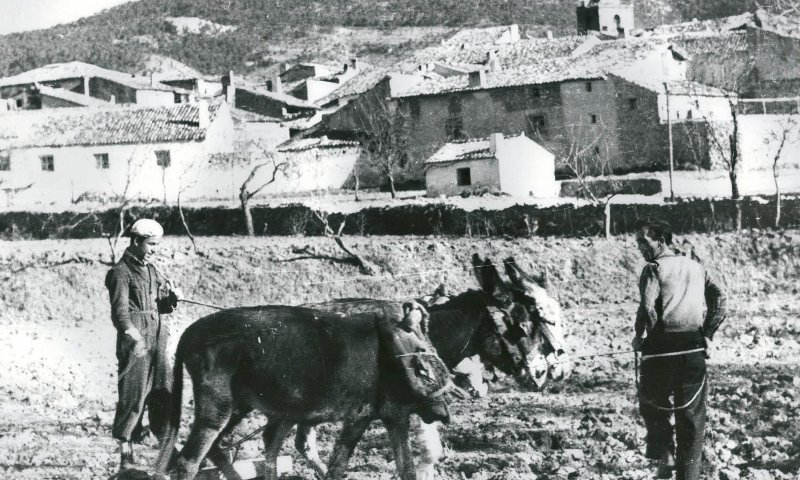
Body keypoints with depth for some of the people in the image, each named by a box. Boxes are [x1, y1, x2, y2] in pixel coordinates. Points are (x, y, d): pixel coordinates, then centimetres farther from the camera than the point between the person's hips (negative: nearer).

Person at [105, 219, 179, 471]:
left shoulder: (151, 270, 16)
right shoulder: (121, 272, -8)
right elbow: (120, 311, -18)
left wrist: (169, 300, 0)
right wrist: (134, 338, -32)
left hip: (156, 340, 8)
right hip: (134, 342, -8)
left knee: (164, 392, 8)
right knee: (133, 395, -6)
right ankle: (125, 451, 0)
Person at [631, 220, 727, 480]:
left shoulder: (654, 268, -4)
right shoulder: (696, 267, 14)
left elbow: (647, 306, -17)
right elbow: (719, 298, 6)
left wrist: (640, 337, -4)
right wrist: (708, 333, 6)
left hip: (662, 346, -4)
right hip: (694, 347, 4)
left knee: (652, 405, 17)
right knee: (691, 414, 8)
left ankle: (665, 457, 5)